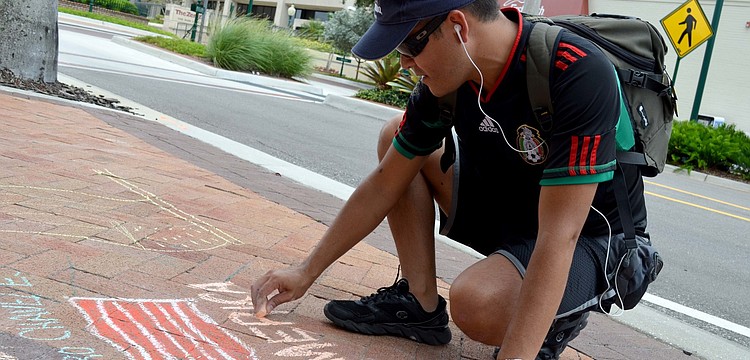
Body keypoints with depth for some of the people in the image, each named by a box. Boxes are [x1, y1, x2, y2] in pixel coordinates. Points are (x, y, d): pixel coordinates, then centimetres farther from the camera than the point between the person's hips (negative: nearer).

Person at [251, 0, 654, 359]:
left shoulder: (579, 76, -31)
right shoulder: (448, 76, -11)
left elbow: (558, 238, -34)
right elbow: (384, 185, -3)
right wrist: (307, 271, 1)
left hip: (589, 239, -6)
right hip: (507, 207, 7)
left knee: (474, 303, -35)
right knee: (395, 138, 1)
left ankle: (557, 319, 0)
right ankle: (419, 304, 2)